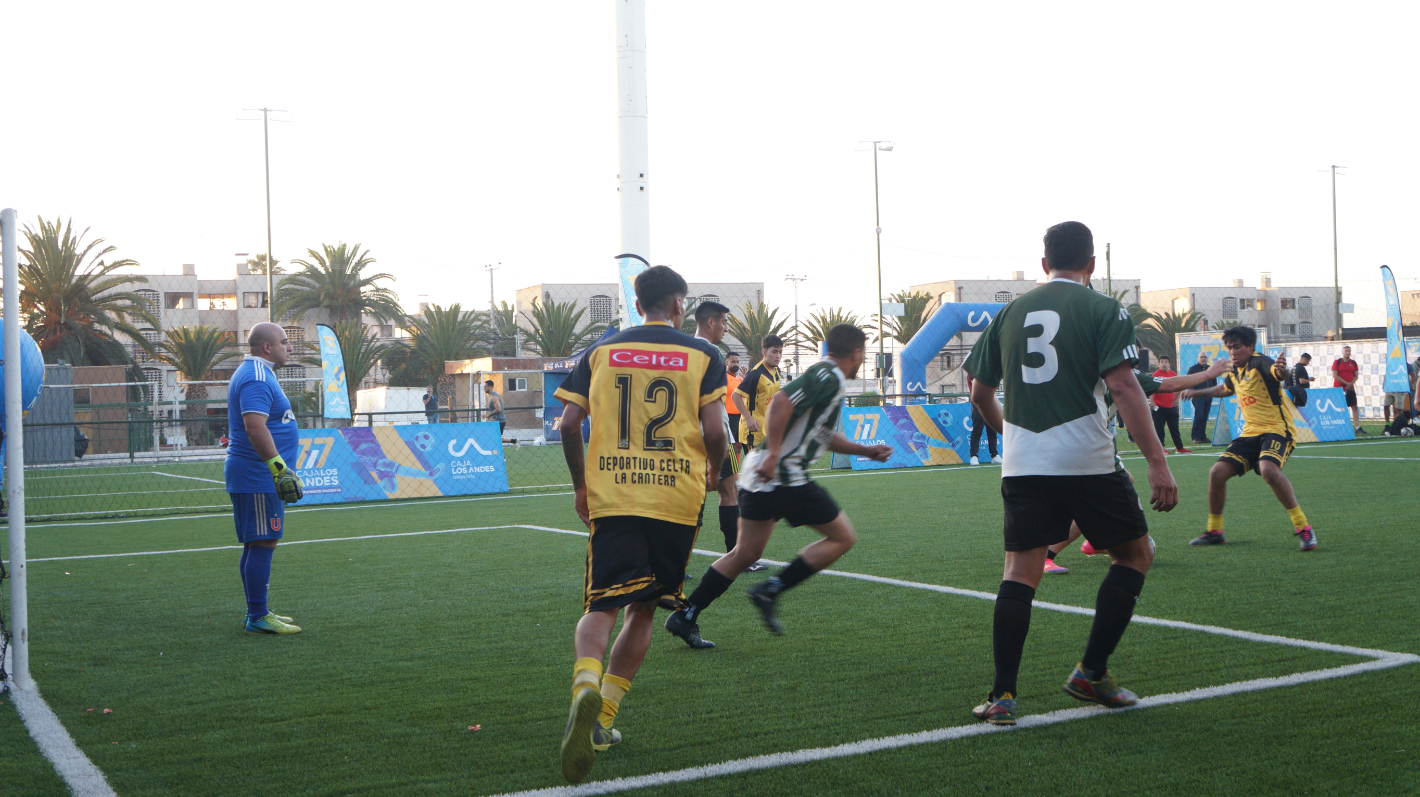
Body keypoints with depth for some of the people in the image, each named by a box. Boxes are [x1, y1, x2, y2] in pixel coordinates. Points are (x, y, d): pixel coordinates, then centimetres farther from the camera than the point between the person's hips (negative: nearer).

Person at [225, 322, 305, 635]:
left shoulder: (254, 374, 19)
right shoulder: (257, 378, -16)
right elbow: (255, 426, -28)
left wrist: (279, 469, 28)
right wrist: (280, 468, -30)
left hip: (255, 477, 11)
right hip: (258, 477, -11)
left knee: (256, 545, 14)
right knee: (262, 544, -8)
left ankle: (257, 613, 21)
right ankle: (258, 617, -5)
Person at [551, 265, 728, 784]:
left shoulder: (600, 351, 9)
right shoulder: (703, 356, 3)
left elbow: (569, 425, 3)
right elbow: (714, 429, -7)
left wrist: (581, 486, 16)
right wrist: (713, 473, 14)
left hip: (611, 496, 0)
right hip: (677, 498, 0)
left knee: (602, 606, -1)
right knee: (642, 611, 13)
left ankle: (586, 685, -32)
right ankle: (602, 720, 11)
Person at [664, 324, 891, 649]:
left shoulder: (826, 377, 22)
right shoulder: (829, 377, -10)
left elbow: (824, 436, 33)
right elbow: (781, 402, -23)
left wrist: (867, 451, 34)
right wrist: (773, 454, -27)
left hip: (762, 474, 10)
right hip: (783, 476, -10)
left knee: (745, 553, 13)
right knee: (842, 537, 0)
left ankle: (685, 616, 13)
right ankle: (771, 590, -3)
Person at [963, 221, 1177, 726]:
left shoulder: (1010, 313, 12)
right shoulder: (1103, 311, -1)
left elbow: (980, 392, 17)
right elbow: (1123, 387, -12)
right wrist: (1157, 462, -14)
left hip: (1022, 467, 4)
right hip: (1088, 462, -4)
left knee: (1020, 573, 5)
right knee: (1135, 556, 15)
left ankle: (1002, 695, -2)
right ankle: (1091, 674, 12)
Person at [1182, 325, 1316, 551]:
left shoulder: (1260, 363, -13)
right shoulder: (1235, 373, 12)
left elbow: (1278, 372, -37)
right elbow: (1223, 389, 37)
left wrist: (1280, 370, -60)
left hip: (1276, 430, -8)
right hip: (1250, 432, 8)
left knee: (1268, 469, -35)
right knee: (1217, 472, -3)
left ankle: (1303, 528, -25)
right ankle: (1214, 531, 14)